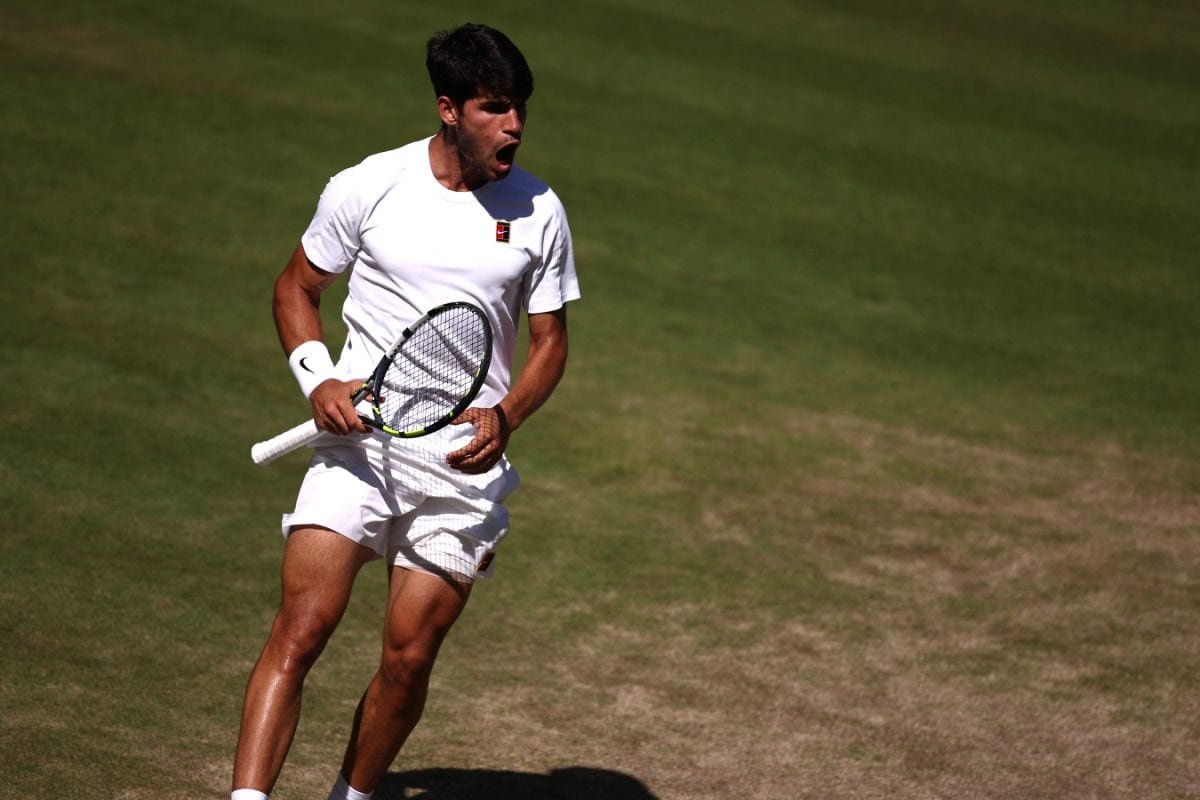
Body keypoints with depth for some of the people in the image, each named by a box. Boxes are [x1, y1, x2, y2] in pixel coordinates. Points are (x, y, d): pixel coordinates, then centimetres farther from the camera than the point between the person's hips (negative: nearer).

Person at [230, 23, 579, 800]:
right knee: (299, 633, -14)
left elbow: (550, 341, 9)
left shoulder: (539, 211, 2)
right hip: (359, 442, -1)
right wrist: (320, 379, -7)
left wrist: (506, 415, -11)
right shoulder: (365, 188, -2)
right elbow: (296, 288, 11)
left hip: (464, 456, 1)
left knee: (409, 661, 3)